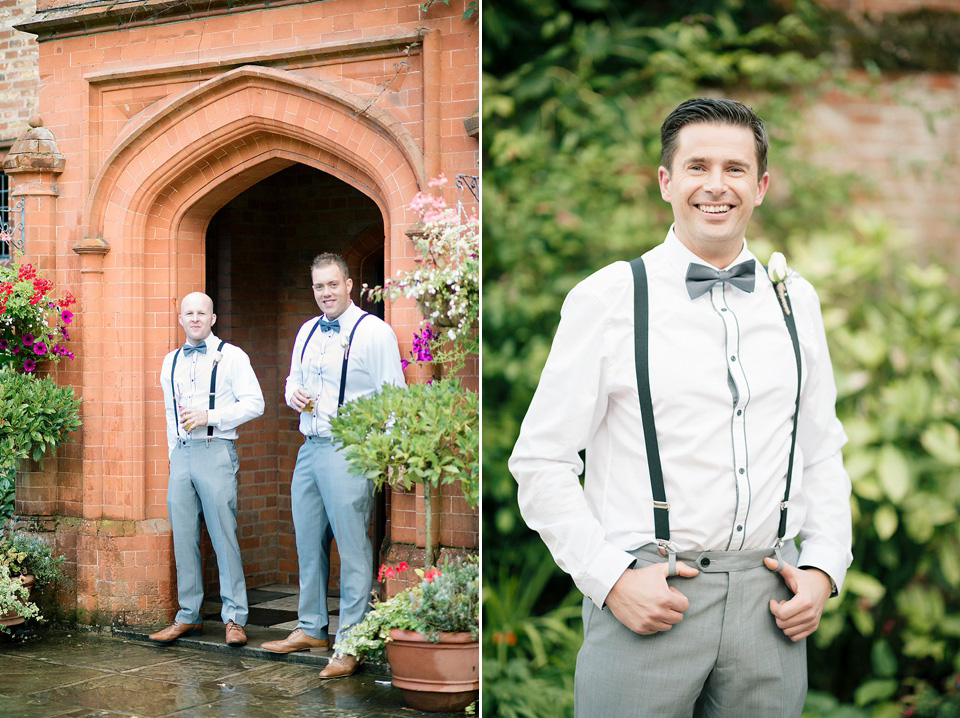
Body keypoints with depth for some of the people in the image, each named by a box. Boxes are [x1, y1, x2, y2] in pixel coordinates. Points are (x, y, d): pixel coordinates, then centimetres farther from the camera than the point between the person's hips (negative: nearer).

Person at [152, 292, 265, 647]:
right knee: (184, 538, 6)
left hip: (215, 452, -5)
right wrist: (173, 451, 17)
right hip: (181, 454, 5)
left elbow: (254, 403, -5)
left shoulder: (231, 356, 1)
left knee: (224, 535, -6)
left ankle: (235, 618, -1)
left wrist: (208, 416, -12)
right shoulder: (171, 361, 17)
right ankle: (188, 615, 14)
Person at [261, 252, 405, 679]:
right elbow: (294, 379, 29)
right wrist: (293, 393, 5)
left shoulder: (374, 332, -6)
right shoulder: (308, 332, 16)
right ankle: (311, 629, 28)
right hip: (309, 448, 7)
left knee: (352, 547, -5)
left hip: (349, 452, -7)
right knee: (308, 543, 14)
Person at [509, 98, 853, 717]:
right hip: (645, 597, -3)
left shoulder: (796, 301, 10)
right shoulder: (607, 299, -3)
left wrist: (824, 567, 3)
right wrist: (611, 578, -11)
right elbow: (541, 461, -4)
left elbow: (823, 452, 16)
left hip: (768, 599, 4)